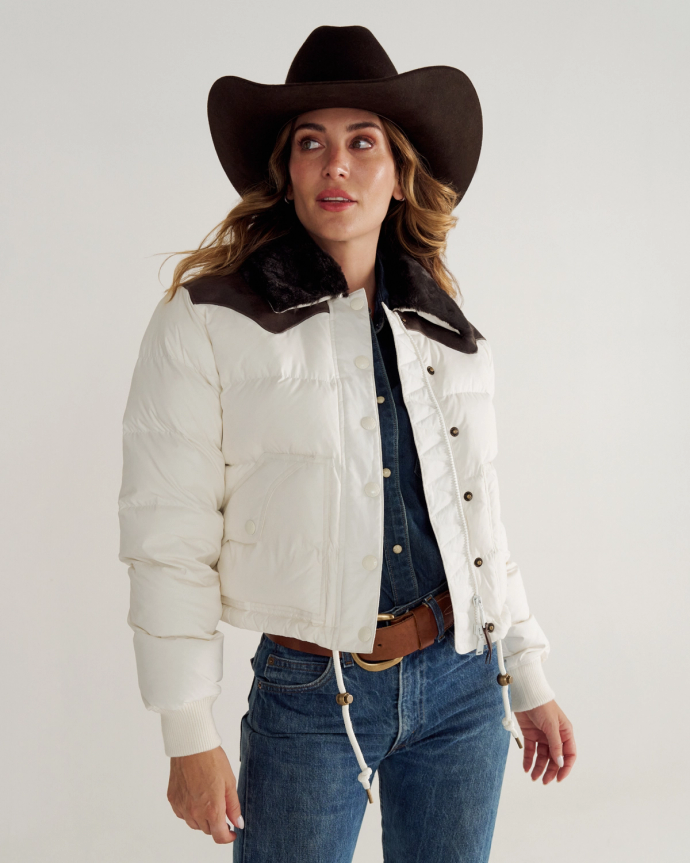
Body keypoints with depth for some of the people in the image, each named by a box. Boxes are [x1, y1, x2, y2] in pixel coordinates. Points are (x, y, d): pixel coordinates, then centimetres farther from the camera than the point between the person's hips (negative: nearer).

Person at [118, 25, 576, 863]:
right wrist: (190, 738, -10)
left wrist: (528, 680, 13)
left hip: (462, 686, 4)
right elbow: (168, 541, -10)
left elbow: (478, 518, 12)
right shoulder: (206, 322, -9)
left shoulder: (444, 330, 6)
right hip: (307, 698, -4)